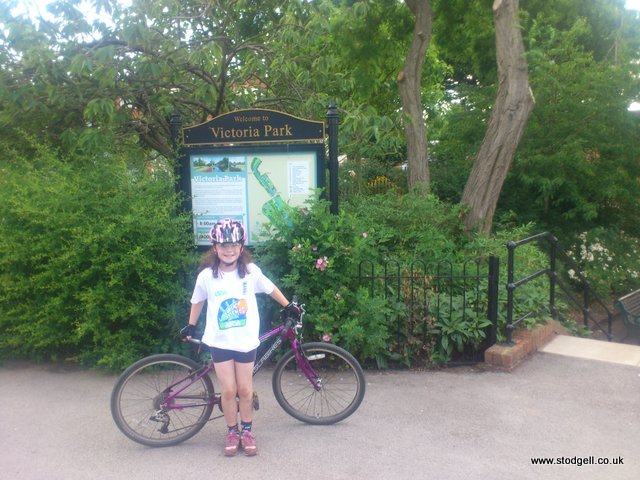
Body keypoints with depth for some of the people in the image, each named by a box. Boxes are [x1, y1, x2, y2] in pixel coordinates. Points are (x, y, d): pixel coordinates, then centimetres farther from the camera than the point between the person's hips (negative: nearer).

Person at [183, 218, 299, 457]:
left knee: (245, 390, 8)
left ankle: (246, 431, 28)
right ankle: (232, 432, 25)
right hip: (220, 341, 0)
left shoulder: (251, 271, -8)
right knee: (228, 391, 3)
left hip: (246, 340, 0)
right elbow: (197, 301, 9)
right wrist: (191, 326, 16)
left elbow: (270, 289, 7)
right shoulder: (207, 275, -8)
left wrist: (289, 306, 13)